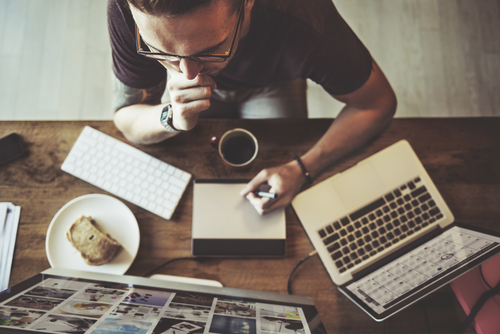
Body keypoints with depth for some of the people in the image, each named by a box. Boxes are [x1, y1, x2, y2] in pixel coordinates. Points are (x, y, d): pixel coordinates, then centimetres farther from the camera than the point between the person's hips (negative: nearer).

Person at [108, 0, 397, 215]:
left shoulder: (303, 25, -45)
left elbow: (378, 103, -27)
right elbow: (127, 118, -24)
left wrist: (302, 170, -37)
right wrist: (172, 118, -47)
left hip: (271, 83, -1)